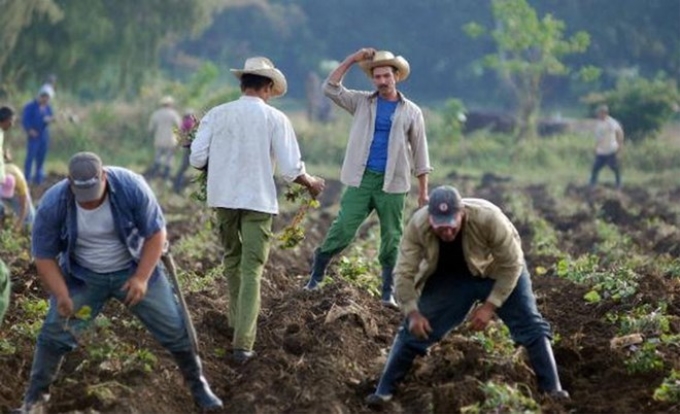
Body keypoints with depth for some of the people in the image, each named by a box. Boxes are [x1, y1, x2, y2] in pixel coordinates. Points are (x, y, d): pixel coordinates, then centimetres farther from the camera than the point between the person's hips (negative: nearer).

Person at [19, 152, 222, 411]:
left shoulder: (131, 187, -25)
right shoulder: (53, 205, -23)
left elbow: (155, 233, -14)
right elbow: (44, 256, -12)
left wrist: (141, 278, -21)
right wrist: (61, 295, -21)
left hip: (134, 270, 0)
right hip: (82, 277, 0)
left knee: (174, 328, -1)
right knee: (55, 332, -9)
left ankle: (198, 385, 19)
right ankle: (33, 399, 4)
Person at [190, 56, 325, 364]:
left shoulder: (217, 115, 0)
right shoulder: (275, 119, -5)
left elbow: (197, 159, -1)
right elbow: (291, 169, -7)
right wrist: (311, 183, 13)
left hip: (224, 197, 3)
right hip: (259, 200, -3)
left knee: (232, 259, 23)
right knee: (252, 270, -4)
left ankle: (238, 322, 34)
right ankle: (243, 343, -13)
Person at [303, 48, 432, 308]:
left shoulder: (411, 112, 6)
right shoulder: (362, 103, 9)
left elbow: (419, 153, 7)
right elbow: (330, 88, -1)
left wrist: (423, 191, 3)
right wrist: (352, 60, -6)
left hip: (392, 184, 0)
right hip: (361, 180, 0)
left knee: (392, 240, 2)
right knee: (342, 230, -7)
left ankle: (388, 293, 9)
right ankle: (315, 277, 3)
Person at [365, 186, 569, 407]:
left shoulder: (489, 218, -39)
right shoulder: (417, 226, -32)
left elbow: (511, 264, -27)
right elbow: (404, 273, -23)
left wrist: (489, 306, -29)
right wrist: (413, 313, -32)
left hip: (497, 272, -1)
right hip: (447, 277, 1)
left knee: (531, 326, -8)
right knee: (414, 330, -5)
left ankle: (552, 390, 3)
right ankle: (383, 391, 5)